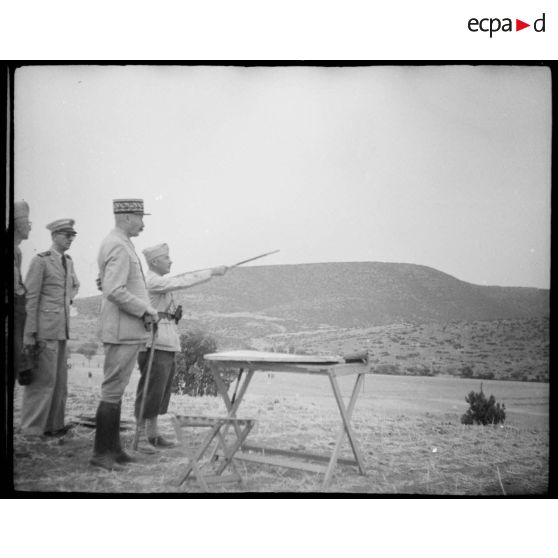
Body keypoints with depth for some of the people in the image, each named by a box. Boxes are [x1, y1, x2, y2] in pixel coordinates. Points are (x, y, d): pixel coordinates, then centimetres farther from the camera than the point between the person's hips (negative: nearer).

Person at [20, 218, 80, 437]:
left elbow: (75, 285, 35)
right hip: (45, 328, -8)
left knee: (59, 379, 10)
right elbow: (30, 298, -12)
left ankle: (53, 424, 18)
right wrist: (30, 334, -16)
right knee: (43, 378, -6)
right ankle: (33, 428, 2)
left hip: (62, 328, 8)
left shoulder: (68, 261, 13)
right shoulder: (40, 260, -8)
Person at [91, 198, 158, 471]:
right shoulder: (118, 247, -16)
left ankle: (113, 448, 23)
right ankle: (101, 453, 1)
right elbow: (114, 292, -25)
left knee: (116, 390, 14)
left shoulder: (118, 244, 16)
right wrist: (146, 310, -14)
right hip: (122, 331, -11)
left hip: (128, 331, 11)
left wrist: (146, 309, 11)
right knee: (112, 391, -5)